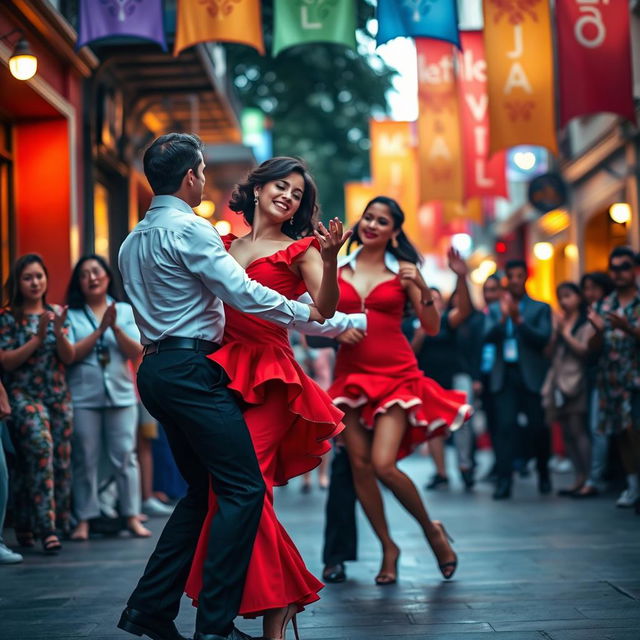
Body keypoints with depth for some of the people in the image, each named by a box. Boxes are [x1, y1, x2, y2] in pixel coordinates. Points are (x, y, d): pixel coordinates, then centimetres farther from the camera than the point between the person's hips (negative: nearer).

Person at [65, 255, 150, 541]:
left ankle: (132, 516, 6)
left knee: (125, 457, 1)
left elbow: (137, 352, -1)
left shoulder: (125, 311, 7)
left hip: (120, 394, 1)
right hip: (83, 397, -1)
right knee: (85, 459, 1)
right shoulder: (71, 315, 2)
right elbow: (70, 354, -9)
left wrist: (115, 327, -14)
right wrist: (100, 329, -14)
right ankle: (84, 520, 7)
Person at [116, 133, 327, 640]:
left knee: (203, 489, 16)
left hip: (156, 368, 10)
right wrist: (306, 313, -6)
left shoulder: (133, 240, 19)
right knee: (243, 488, -8)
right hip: (191, 369, -10)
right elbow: (243, 293, -16)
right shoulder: (189, 229, -10)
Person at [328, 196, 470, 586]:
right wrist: (335, 329, -13)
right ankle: (388, 547, 19)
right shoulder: (338, 269, 6)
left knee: (383, 464, -14)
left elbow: (433, 328, -1)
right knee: (359, 465, 1)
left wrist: (423, 289, -15)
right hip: (351, 374, 3)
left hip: (396, 374, -3)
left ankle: (431, 529, 11)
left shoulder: (403, 271, 2)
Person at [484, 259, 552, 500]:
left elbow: (544, 338, -7)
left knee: (538, 426, 3)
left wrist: (519, 319, -15)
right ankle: (504, 480, -8)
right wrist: (503, 318, -15)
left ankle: (543, 474, 24)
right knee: (505, 426, -7)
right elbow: (487, 337, 0)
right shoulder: (495, 309, 14)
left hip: (531, 375, -1)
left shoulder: (540, 308, 7)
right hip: (504, 375, 1)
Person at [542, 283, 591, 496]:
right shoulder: (558, 322, 18)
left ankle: (588, 478, -14)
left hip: (576, 381, -6)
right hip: (559, 382, 6)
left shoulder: (586, 324, 1)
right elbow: (549, 352, 12)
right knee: (568, 433, 4)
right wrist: (556, 333, -1)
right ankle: (579, 478, 5)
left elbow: (584, 350, -9)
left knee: (578, 430, -13)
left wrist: (565, 333, -4)